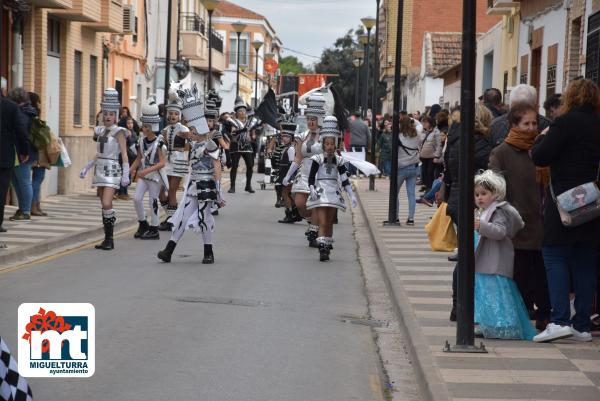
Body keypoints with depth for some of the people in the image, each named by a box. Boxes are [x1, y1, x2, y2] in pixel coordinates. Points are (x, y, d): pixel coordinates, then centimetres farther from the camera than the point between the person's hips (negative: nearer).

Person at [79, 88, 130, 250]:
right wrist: (86, 168, 15)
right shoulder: (100, 131, 12)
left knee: (107, 204, -17)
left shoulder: (118, 132, -6)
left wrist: (125, 174, -16)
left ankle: (110, 239, -10)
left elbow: (124, 154, -9)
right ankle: (107, 239, 11)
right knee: (105, 206, 7)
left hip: (112, 170, -6)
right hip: (100, 169, 7)